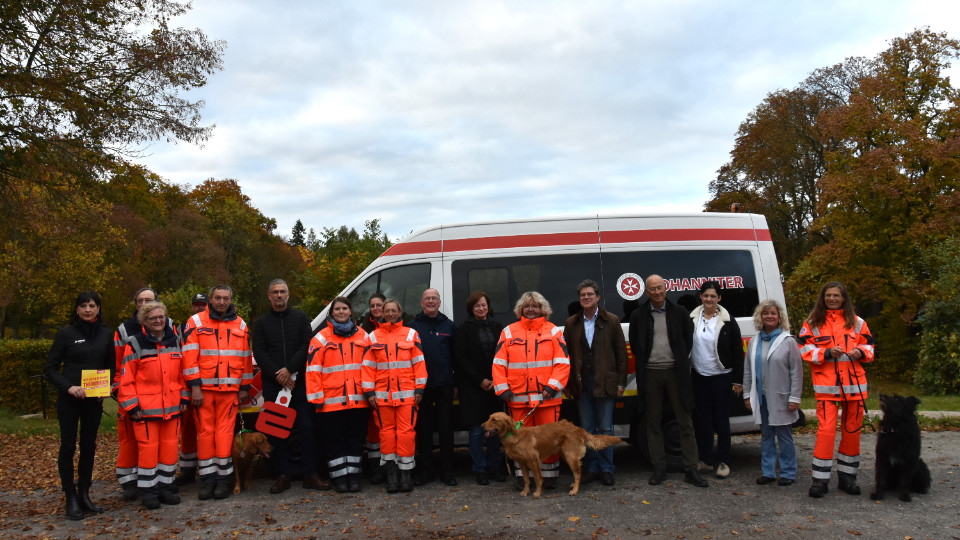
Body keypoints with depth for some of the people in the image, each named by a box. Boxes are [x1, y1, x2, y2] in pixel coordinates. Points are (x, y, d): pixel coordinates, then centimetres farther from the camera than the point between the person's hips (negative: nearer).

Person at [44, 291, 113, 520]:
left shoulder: (106, 334, 4)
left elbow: (111, 366, 12)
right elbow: (50, 368, -5)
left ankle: (84, 495, 19)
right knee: (68, 446, 1)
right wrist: (69, 387, -18)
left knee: (89, 446, 9)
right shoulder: (66, 333, -5)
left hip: (94, 399, 3)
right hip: (69, 399, -3)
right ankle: (71, 498, 8)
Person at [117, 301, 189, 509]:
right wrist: (131, 406, -8)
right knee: (148, 448, -1)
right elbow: (126, 379, -4)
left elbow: (182, 372, 15)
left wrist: (184, 398, 9)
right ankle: (148, 491, 12)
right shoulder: (135, 344, -2)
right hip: (146, 408, -4)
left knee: (170, 448, 7)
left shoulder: (175, 341, 11)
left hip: (172, 406, 4)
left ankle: (166, 487, 20)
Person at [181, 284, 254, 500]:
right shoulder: (196, 322, 3)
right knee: (205, 431, 3)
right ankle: (207, 477, 12)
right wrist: (194, 386, -9)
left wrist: (245, 387, 11)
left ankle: (224, 477, 9)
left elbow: (246, 358, 14)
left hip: (230, 389, 1)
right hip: (203, 389, -1)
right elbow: (189, 356, -3)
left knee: (225, 432, 0)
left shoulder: (240, 325, 11)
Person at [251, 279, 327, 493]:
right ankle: (281, 476, 10)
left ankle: (310, 475, 1)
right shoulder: (262, 323, 12)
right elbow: (259, 352, 3)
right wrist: (277, 375, -10)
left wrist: (289, 369, -11)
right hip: (272, 384, 1)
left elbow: (307, 345, 0)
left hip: (299, 381, -1)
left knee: (308, 427, -4)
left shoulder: (301, 318, 11)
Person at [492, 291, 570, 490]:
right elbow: (499, 363, 6)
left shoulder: (553, 331, 7)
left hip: (547, 397, -1)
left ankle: (549, 476, 16)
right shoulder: (509, 332, 9)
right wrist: (502, 389, -3)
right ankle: (523, 476, 19)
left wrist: (552, 386, -9)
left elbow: (563, 362, 1)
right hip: (518, 397, 1)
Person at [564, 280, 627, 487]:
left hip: (605, 383, -2)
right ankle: (591, 468, 19)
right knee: (587, 429, 8)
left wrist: (620, 382, -2)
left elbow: (621, 353, 2)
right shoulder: (571, 323, 8)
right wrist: (567, 383, 2)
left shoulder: (611, 321, 2)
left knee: (605, 429, 2)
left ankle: (606, 469, 14)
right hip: (581, 383, 2)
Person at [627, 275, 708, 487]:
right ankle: (659, 469, 15)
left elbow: (688, 340, 12)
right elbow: (634, 345, 12)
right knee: (654, 423, 6)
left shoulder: (679, 313, 5)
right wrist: (645, 362, 5)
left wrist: (681, 362, 6)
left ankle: (691, 470, 7)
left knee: (685, 422, 1)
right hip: (650, 374, 1)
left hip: (675, 372, 0)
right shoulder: (638, 315, 4)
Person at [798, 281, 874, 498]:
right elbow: (805, 350, -1)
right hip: (826, 385, -3)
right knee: (826, 429, -9)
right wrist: (827, 353, -17)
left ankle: (847, 477, 24)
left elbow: (869, 346, 14)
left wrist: (860, 352, -8)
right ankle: (820, 480, -2)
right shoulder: (812, 323, 4)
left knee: (852, 429, 10)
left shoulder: (856, 322, 11)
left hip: (854, 384, 3)